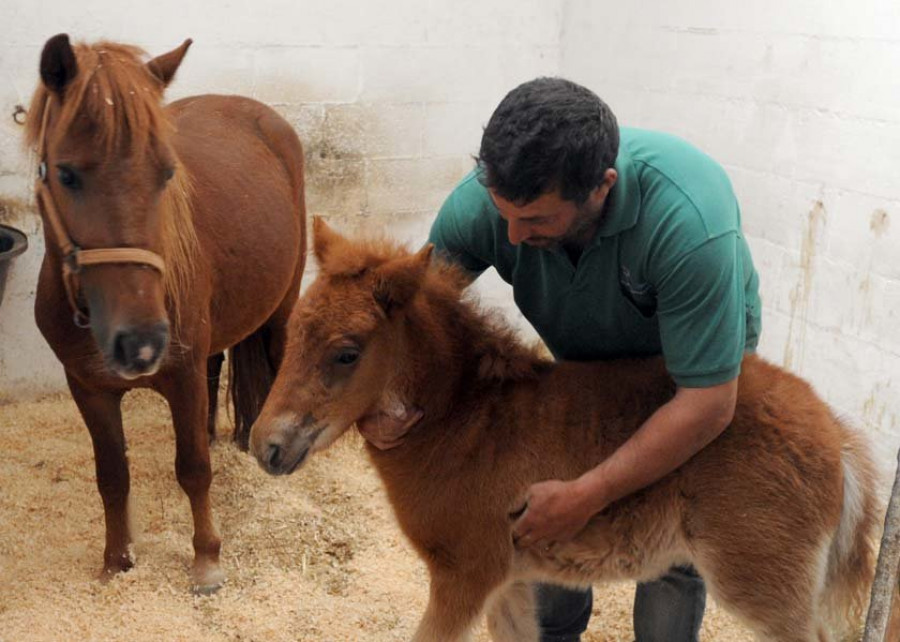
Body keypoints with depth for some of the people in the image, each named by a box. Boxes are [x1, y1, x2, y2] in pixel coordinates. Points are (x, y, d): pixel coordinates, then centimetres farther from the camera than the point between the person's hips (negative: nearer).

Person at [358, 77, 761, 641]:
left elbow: (708, 406, -38)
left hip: (705, 350, -3)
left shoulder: (689, 219, -44)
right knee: (546, 528, 4)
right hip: (583, 361, 4)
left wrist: (586, 497, -39)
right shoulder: (485, 200, -32)